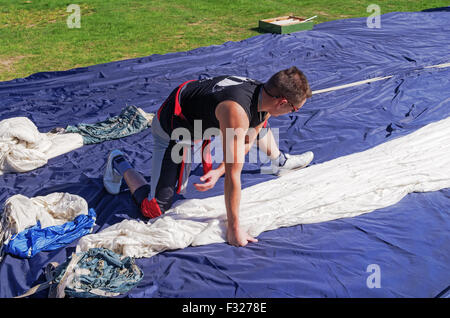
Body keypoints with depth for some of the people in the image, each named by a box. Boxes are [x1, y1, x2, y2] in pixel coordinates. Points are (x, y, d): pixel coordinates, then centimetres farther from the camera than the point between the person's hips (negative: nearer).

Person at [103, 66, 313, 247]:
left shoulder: (264, 95, -13)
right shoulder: (236, 112, -40)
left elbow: (246, 142, 1)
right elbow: (233, 174, -36)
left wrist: (218, 172, -13)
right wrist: (233, 228, -28)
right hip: (172, 129, -8)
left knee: (261, 122, 17)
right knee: (155, 209, -7)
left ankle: (279, 162, 40)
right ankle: (120, 164, 15)